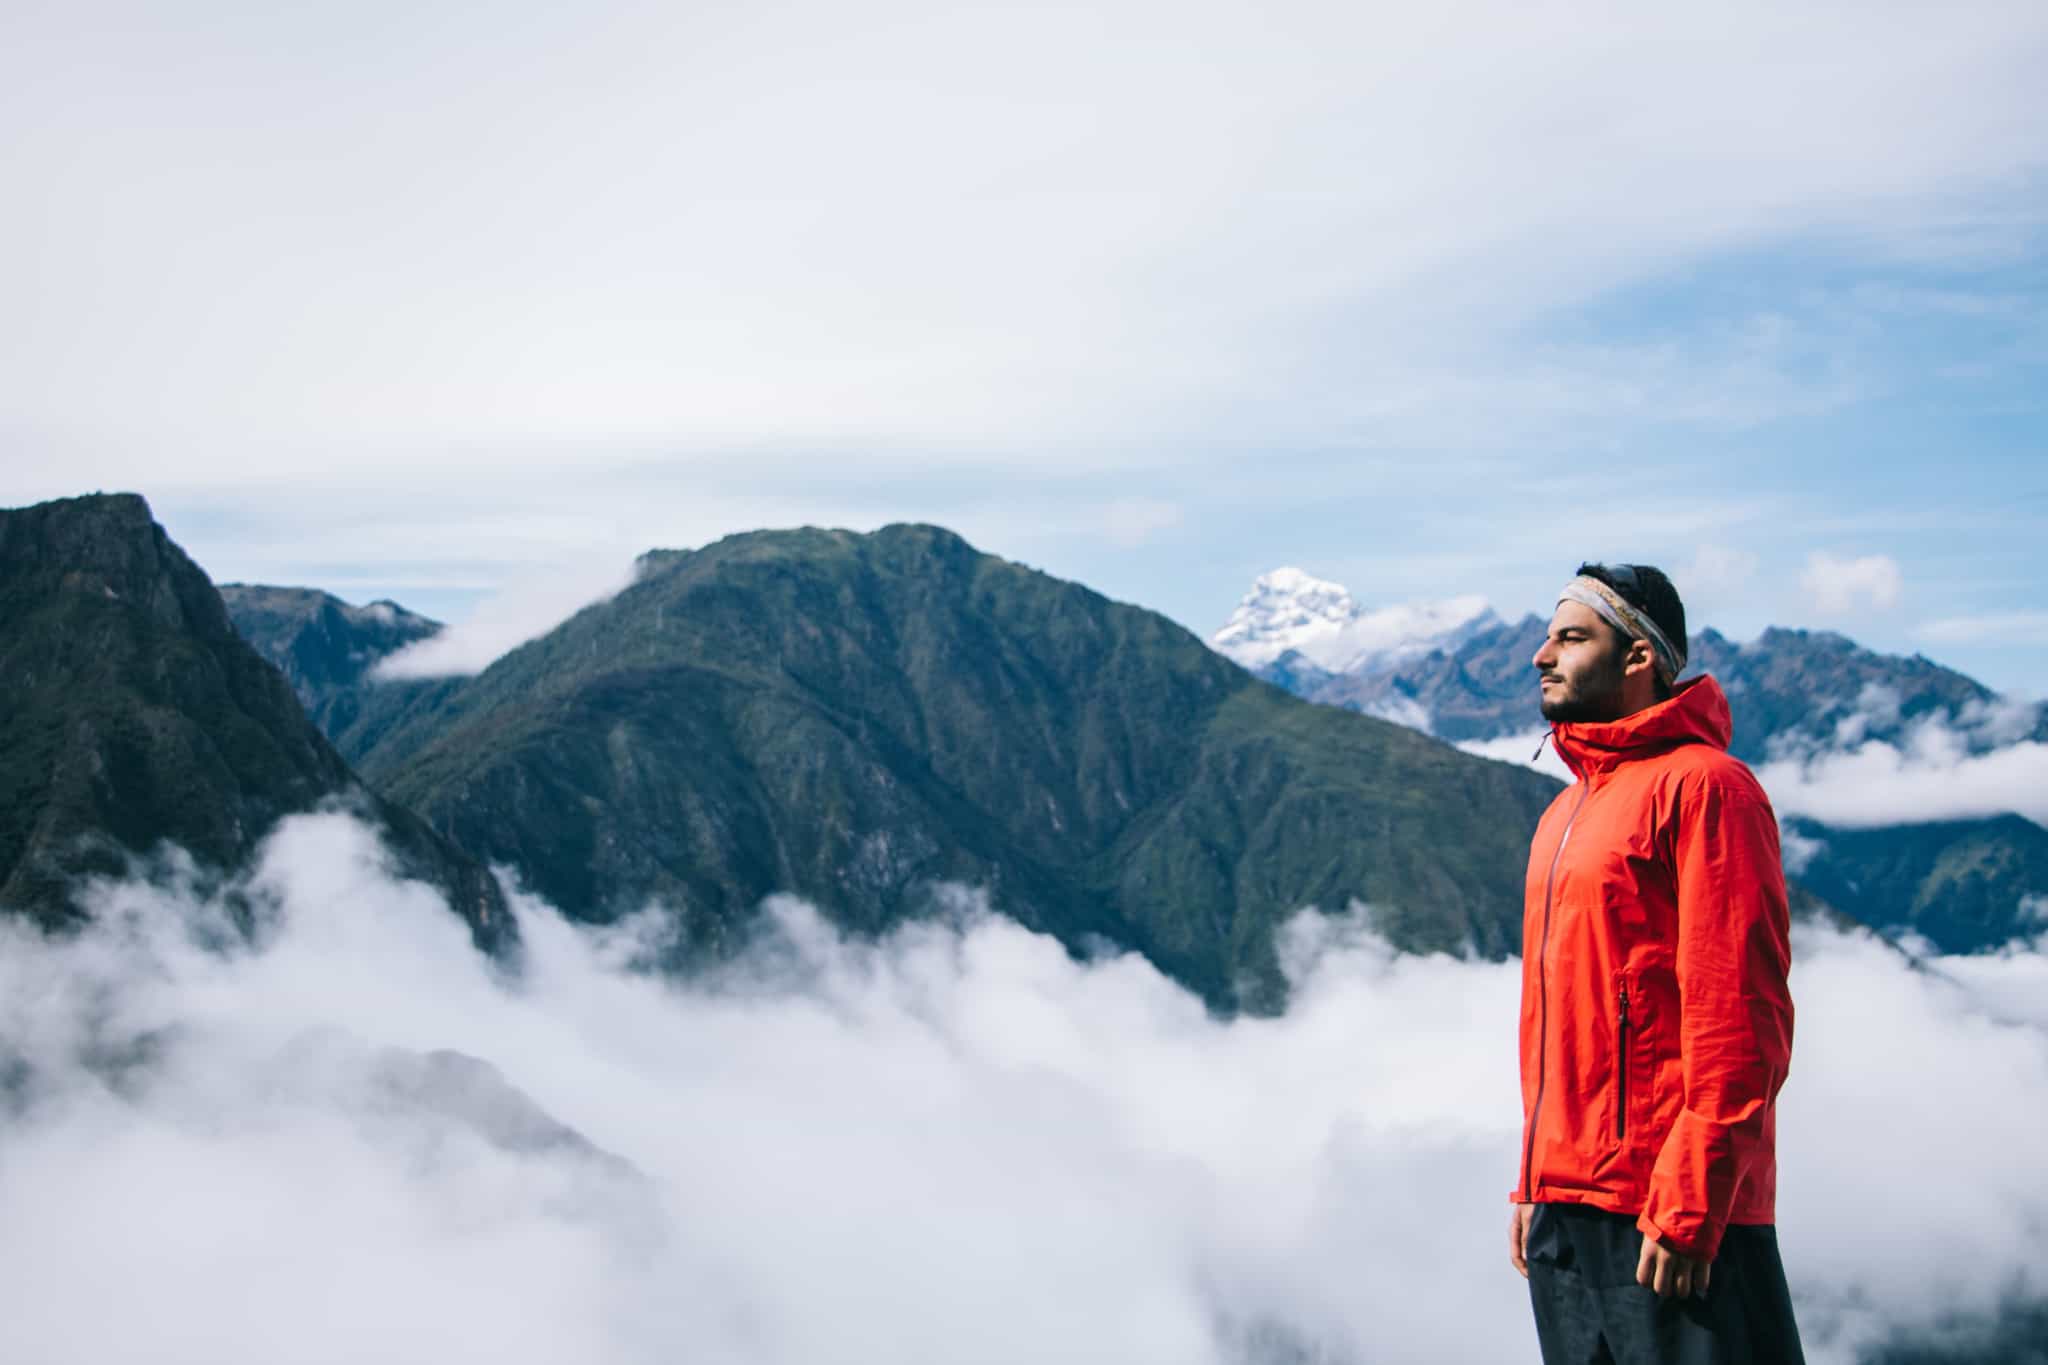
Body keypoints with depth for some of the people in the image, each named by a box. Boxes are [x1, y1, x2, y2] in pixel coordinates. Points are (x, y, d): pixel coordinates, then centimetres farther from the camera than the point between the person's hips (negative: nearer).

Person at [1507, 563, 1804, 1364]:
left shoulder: (1703, 785, -9)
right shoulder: (1567, 810, 18)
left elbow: (1740, 1018, -16)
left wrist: (1689, 1206, -19)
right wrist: (1533, 1181, 17)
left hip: (1671, 1220, -8)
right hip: (1567, 1202, 8)